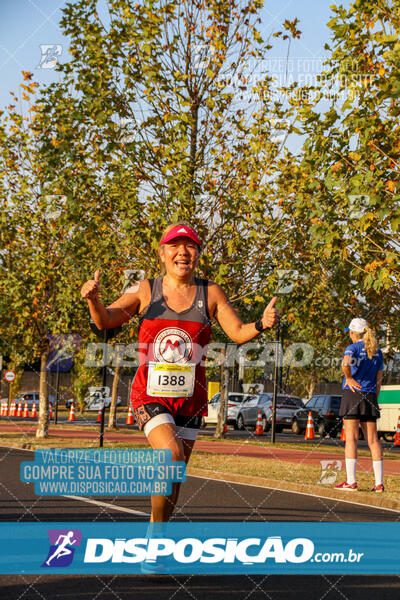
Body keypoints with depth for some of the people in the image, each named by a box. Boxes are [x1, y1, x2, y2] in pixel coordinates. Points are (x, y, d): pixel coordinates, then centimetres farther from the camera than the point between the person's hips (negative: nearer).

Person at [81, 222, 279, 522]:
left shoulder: (211, 293, 3)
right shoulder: (145, 290, 0)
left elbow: (238, 333, 2)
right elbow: (106, 321, 1)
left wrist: (261, 324, -19)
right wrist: (93, 299, -20)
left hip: (189, 396, 2)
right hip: (150, 393, -2)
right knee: (172, 456, -23)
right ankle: (156, 524, -2)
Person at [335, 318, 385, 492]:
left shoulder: (353, 347, -3)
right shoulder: (377, 351, 13)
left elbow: (345, 363, -26)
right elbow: (379, 380, 14)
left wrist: (349, 378, -10)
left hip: (352, 393, -5)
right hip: (370, 396, 5)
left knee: (351, 438, -4)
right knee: (373, 440, 6)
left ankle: (351, 481, -7)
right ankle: (379, 483, 3)